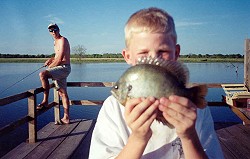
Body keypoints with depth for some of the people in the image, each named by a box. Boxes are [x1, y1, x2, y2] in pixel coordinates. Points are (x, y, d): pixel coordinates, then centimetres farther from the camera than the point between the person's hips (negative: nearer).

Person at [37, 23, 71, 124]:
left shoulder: (62, 40, -11)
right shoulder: (55, 41, 19)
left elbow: (60, 59, -19)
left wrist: (49, 67, -7)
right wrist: (51, 59, 12)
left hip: (64, 67, -10)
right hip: (59, 69, 10)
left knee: (42, 74, -29)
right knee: (63, 93, 10)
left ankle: (45, 101, -19)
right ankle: (66, 118, 16)